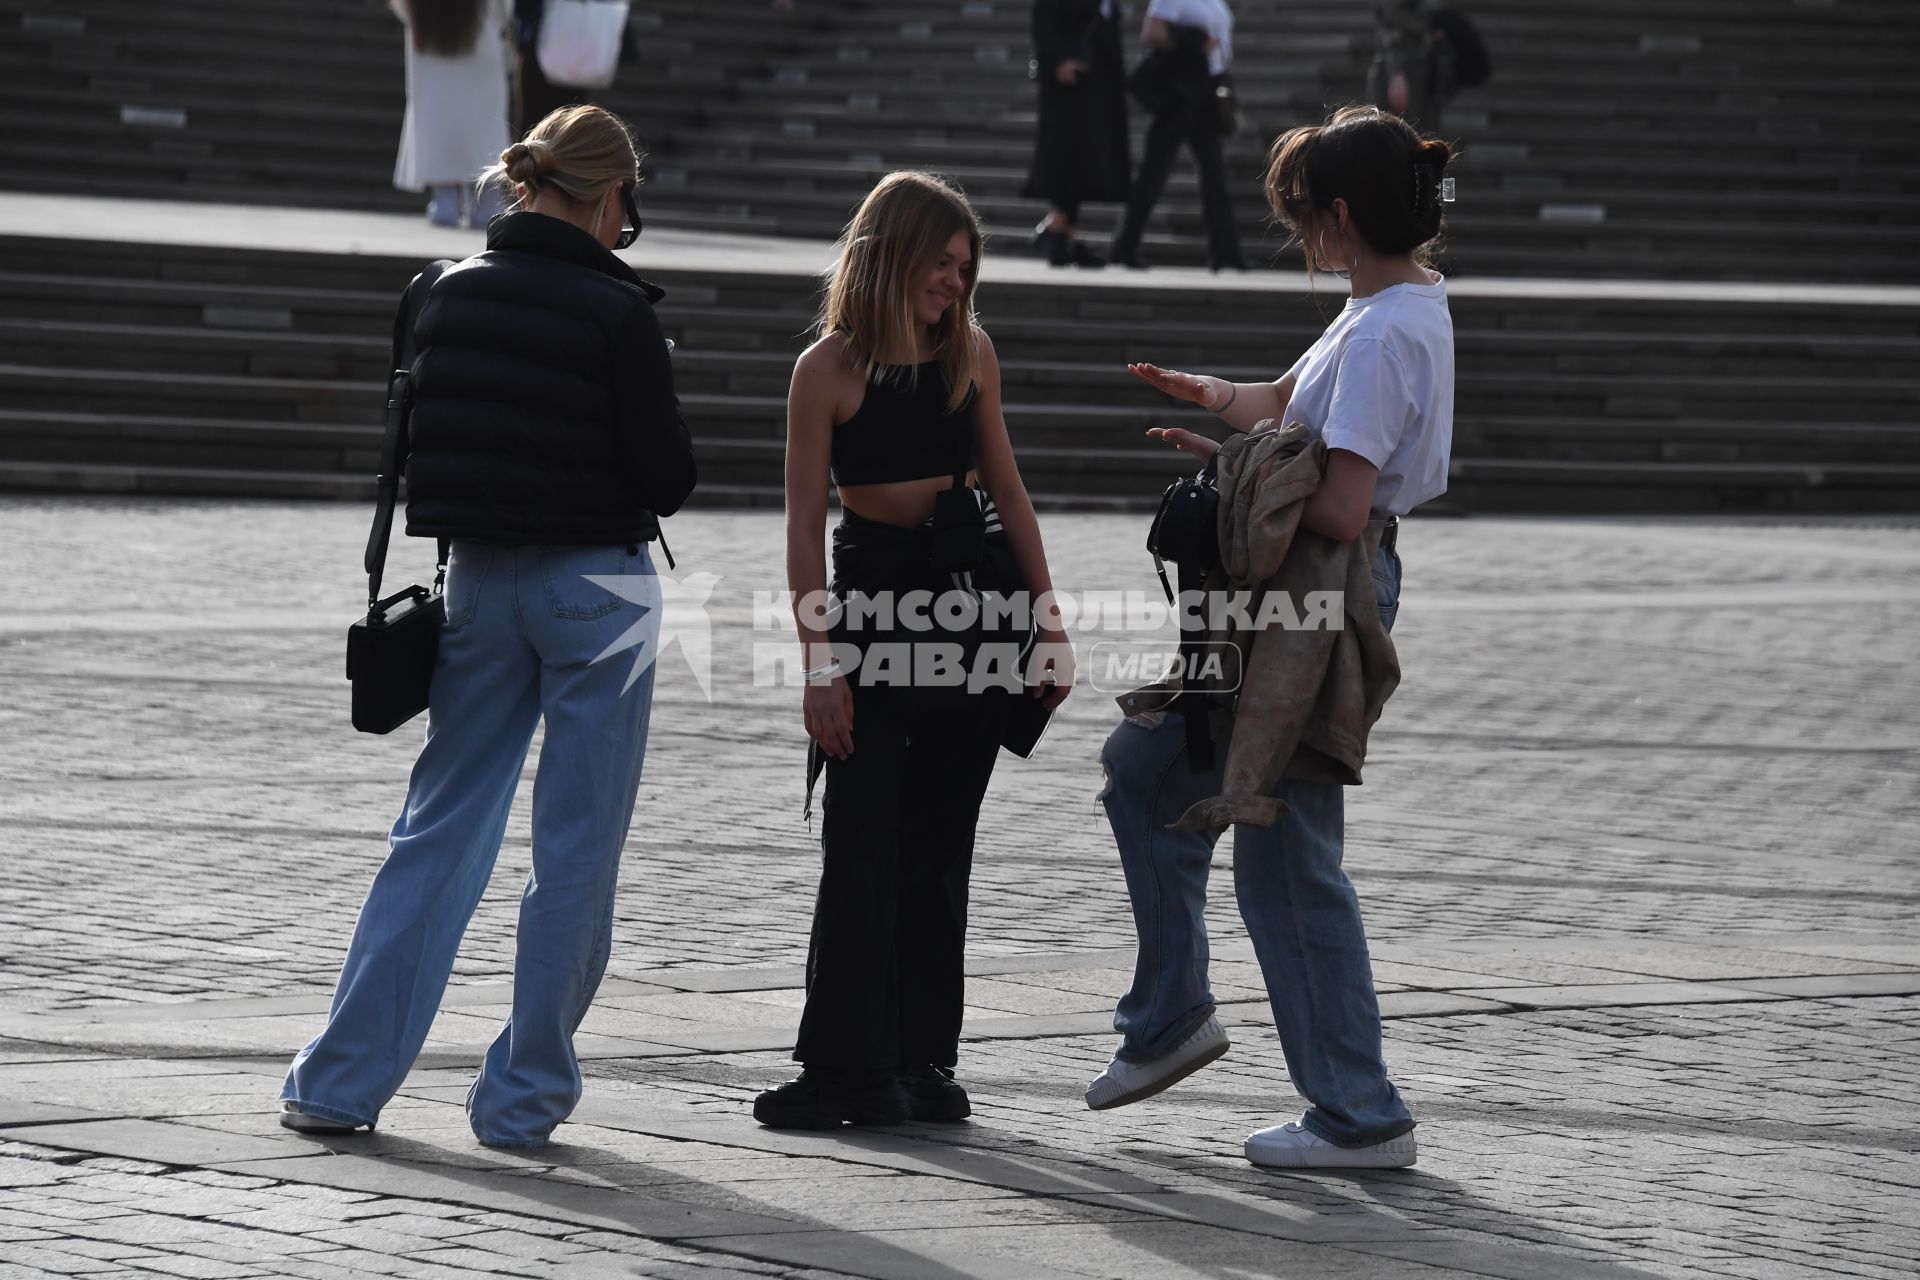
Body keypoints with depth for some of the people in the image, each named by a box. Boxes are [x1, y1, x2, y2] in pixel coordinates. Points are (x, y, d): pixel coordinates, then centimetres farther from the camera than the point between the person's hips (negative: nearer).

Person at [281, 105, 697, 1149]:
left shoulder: (449, 293, 1)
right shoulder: (616, 312, -14)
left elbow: (415, 437, 10)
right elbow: (667, 476, -10)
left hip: (478, 581, 5)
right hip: (596, 589, -5)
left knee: (438, 831, 12)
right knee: (576, 849, 5)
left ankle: (340, 1081, 10)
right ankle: (522, 1097, 8)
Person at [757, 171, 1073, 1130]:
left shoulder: (970, 352, 5)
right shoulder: (829, 367, -7)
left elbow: (1005, 488, 12)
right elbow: (804, 522, -7)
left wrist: (1050, 621, 10)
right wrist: (819, 662, -13)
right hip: (874, 592, -4)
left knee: (938, 844, 7)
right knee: (861, 843, -5)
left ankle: (921, 1062, 13)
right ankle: (847, 1067, 0)